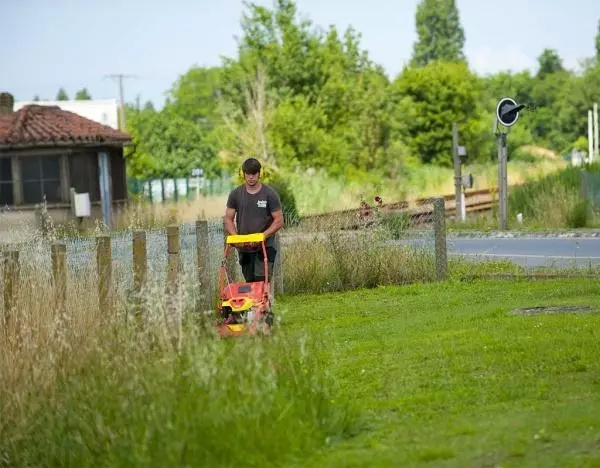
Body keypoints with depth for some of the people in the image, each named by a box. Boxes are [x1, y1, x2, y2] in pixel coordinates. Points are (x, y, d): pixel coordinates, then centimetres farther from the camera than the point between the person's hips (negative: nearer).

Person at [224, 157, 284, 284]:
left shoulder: (270, 194, -3)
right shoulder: (235, 194, 5)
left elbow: (279, 221, -3)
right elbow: (228, 219, 8)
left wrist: (263, 236, -16)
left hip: (265, 247, -3)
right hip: (244, 248, 3)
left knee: (262, 280, -16)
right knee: (249, 282, 7)